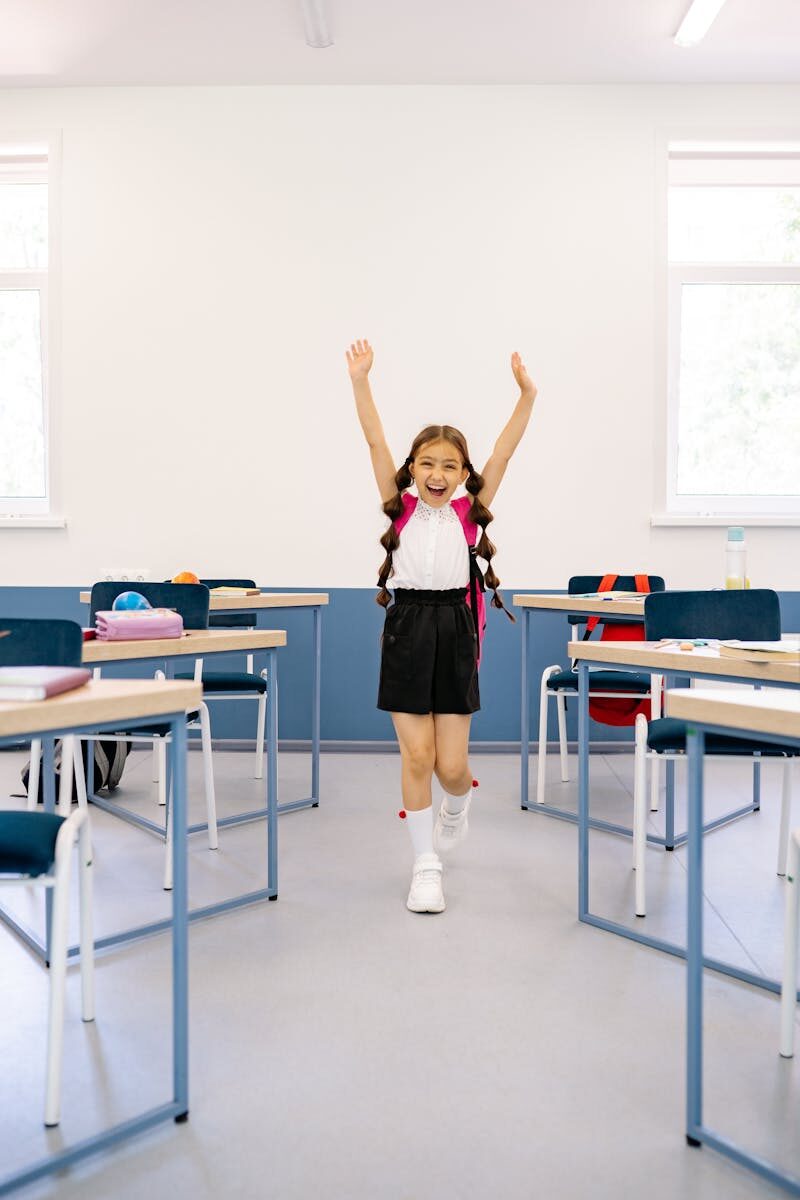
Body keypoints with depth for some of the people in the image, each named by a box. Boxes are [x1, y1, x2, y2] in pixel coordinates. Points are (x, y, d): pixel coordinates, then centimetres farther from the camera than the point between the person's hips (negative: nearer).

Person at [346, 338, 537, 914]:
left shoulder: (470, 512, 5)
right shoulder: (400, 506, 4)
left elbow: (504, 451, -1)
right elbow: (376, 441, -2)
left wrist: (527, 395, -8)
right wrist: (361, 380, -6)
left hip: (455, 631, 0)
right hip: (406, 629, 0)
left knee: (451, 764, 1)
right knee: (417, 756, 1)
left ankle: (458, 801, 40)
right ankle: (427, 865, 20)